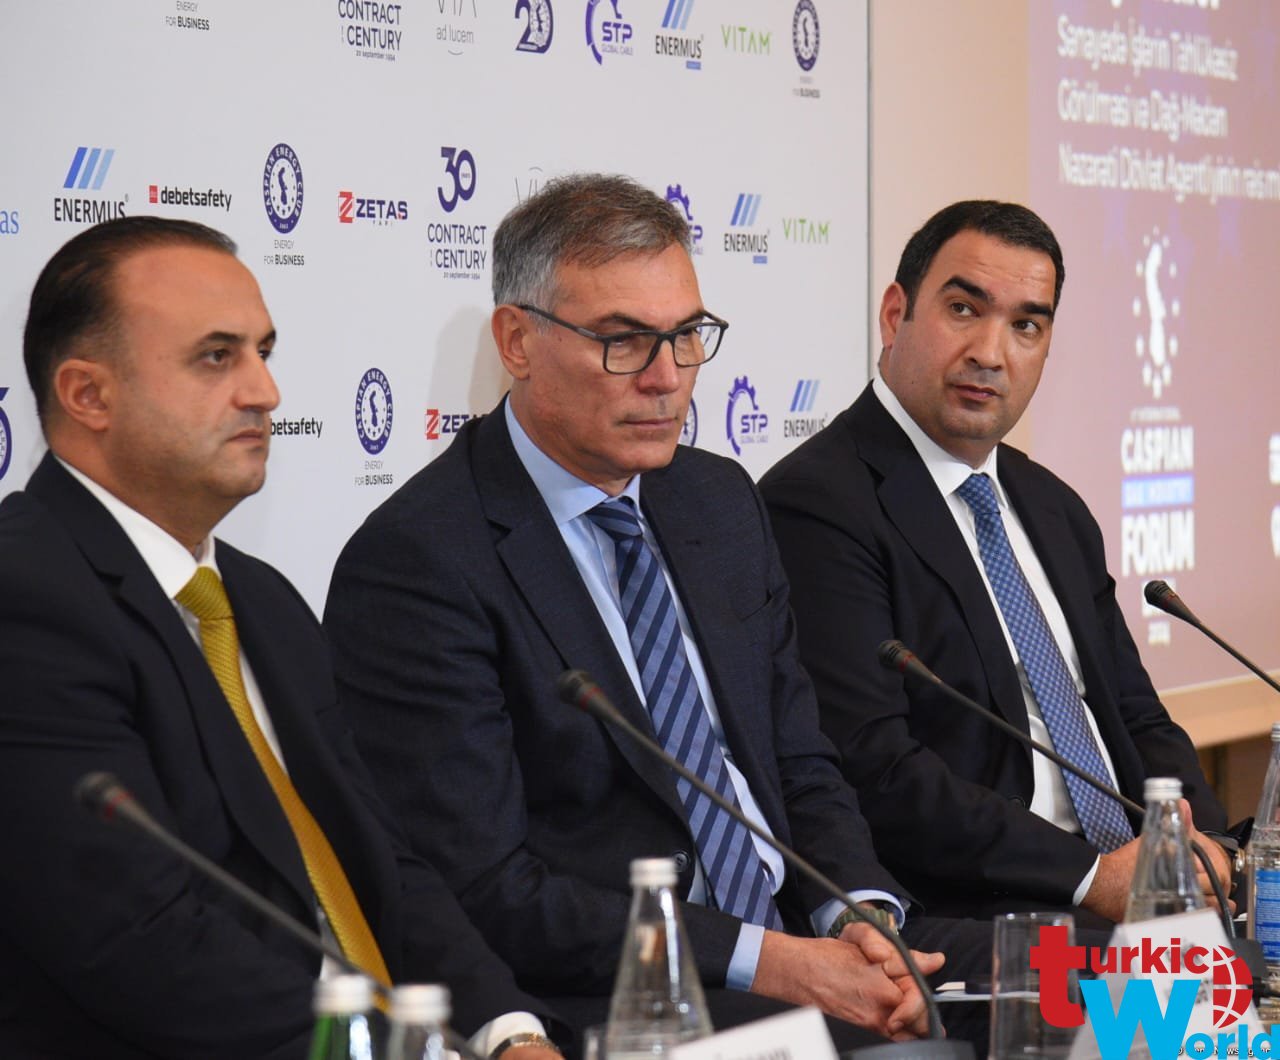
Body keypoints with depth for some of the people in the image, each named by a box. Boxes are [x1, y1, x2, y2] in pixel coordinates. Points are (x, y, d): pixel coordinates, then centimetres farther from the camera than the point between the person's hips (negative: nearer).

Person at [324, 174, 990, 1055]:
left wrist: (860, 918, -4)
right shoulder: (417, 564, -10)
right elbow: (486, 892, -15)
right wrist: (767, 962, -19)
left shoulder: (724, 502, 15)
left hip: (796, 942, 8)